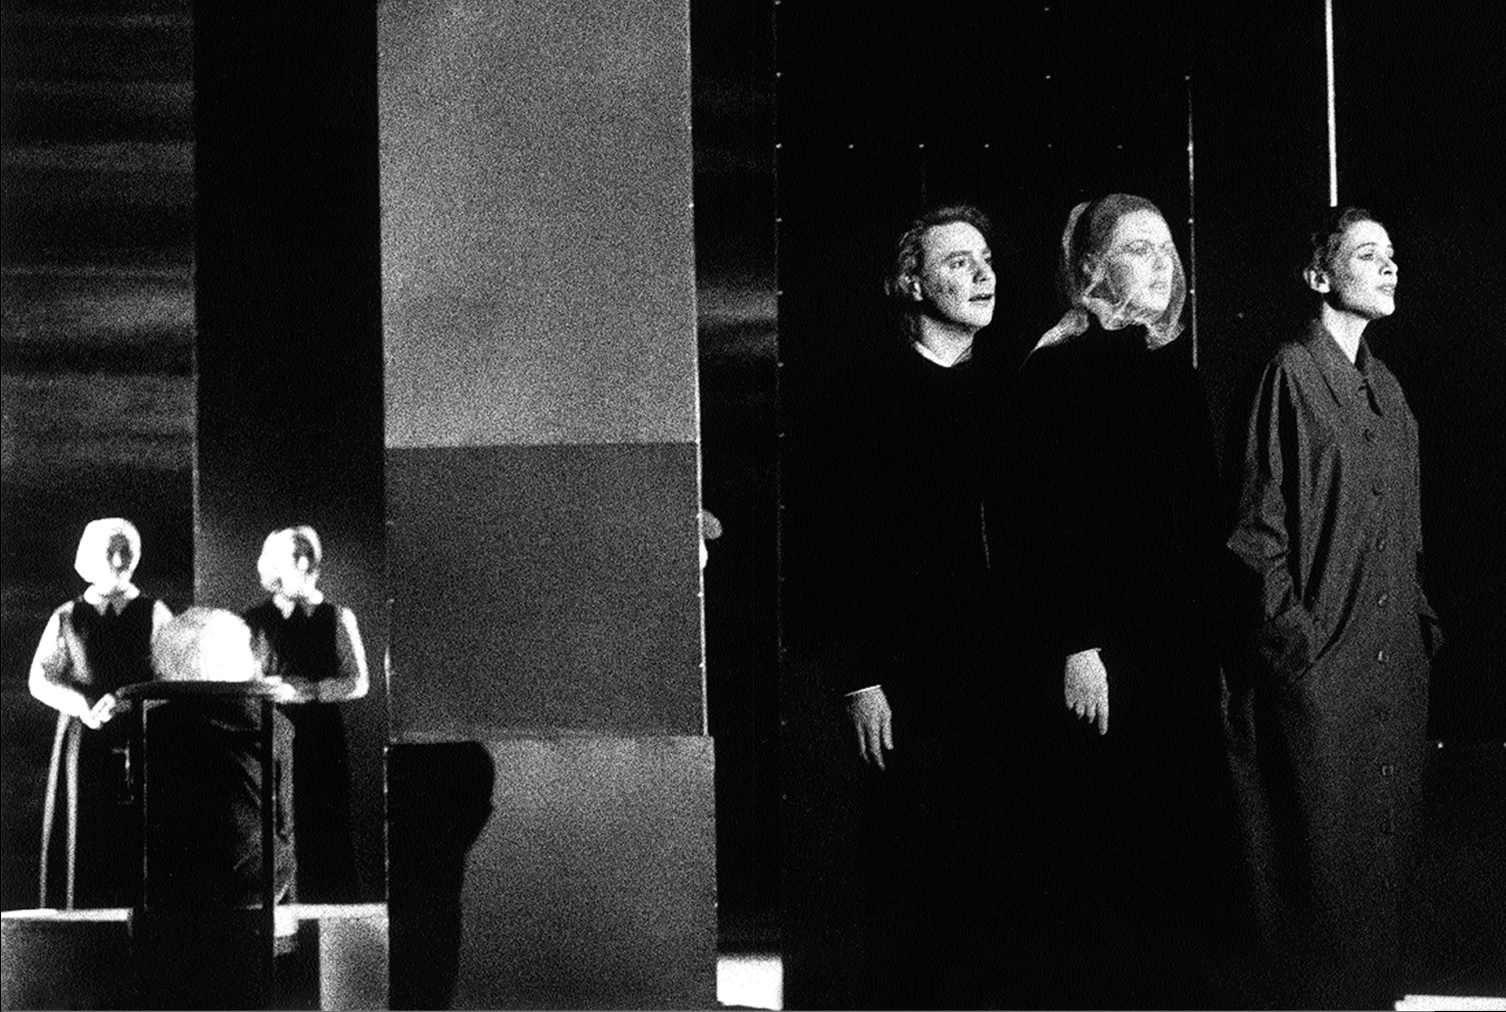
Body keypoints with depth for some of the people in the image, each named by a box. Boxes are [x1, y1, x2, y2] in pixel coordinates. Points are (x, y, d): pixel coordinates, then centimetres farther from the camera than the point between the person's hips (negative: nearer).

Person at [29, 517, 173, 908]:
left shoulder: (155, 615, 7)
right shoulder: (67, 618, 10)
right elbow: (39, 681, 9)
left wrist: (127, 700, -15)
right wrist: (81, 706, -9)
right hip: (85, 743, 1)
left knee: (140, 840, -7)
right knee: (87, 840, -2)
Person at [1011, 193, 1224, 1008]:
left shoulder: (1175, 369, 15)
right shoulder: (1058, 371, -5)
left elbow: (1203, 517, 16)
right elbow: (1040, 521, -11)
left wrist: (1212, 646, 11)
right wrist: (1076, 647, -16)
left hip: (1182, 656, 6)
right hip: (1099, 662, -6)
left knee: (1174, 864, 7)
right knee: (1103, 871, -3)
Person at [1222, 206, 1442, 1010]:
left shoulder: (1386, 388, 13)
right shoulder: (1291, 374, -8)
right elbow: (1260, 520, -11)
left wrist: (1420, 623, 10)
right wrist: (1292, 640, -15)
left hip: (1393, 657, 7)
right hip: (1319, 663, -7)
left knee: (1382, 846, 13)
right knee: (1319, 847, -1)